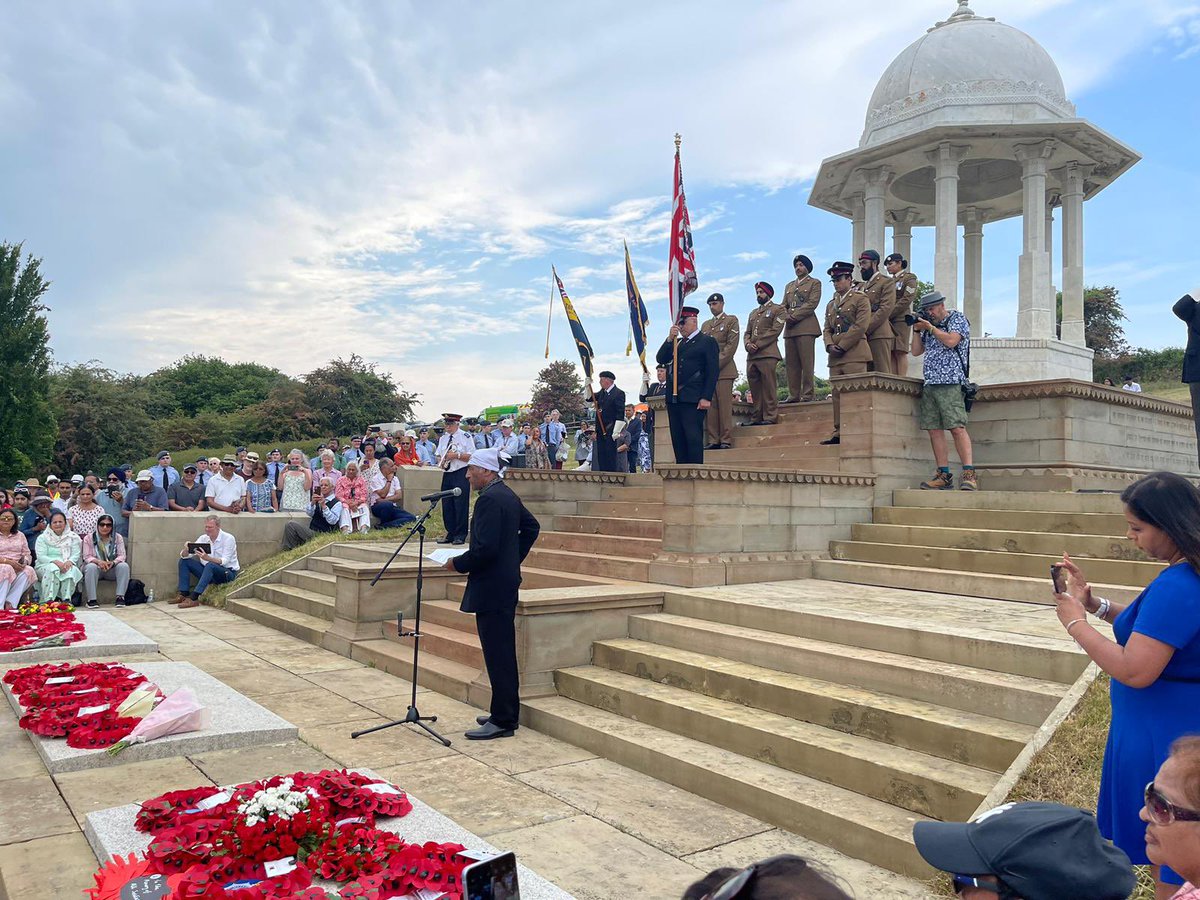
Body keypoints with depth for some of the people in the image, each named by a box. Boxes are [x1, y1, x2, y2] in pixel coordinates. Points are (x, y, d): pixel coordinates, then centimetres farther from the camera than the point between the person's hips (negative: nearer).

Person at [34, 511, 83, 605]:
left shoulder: (72, 537, 13)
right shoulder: (42, 538, 8)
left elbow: (76, 554, 2)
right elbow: (41, 556, -5)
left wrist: (69, 562, -22)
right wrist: (56, 562, -23)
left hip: (67, 565, 1)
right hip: (45, 566, -1)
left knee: (72, 570, -34)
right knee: (53, 569, -36)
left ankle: (66, 599, -36)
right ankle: (48, 600, -39)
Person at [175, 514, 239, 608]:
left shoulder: (228, 538, -13)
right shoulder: (203, 538, 3)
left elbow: (224, 561, -23)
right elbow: (184, 556, -1)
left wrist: (208, 558, -40)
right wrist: (186, 549, -26)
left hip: (228, 573, -7)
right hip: (208, 572, 7)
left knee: (210, 565, -37)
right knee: (183, 561, -2)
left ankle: (193, 598, -38)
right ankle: (184, 595, -8)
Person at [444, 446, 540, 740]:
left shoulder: (489, 499, -18)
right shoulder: (507, 495, 12)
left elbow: (485, 548, -25)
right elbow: (531, 526, 23)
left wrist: (458, 564, -10)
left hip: (491, 586, -11)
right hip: (507, 579, 11)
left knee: (498, 655, -4)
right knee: (503, 653, 16)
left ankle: (502, 721, 2)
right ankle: (506, 712, 25)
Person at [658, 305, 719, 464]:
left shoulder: (708, 341, 2)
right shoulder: (677, 343, 22)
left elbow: (713, 371, -6)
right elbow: (661, 359, 10)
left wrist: (706, 398, -14)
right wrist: (670, 339, -2)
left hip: (693, 399, -6)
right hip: (673, 398, 7)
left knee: (693, 438, -9)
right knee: (677, 440, 6)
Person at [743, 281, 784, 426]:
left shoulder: (777, 309, 6)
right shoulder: (753, 313, 27)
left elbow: (775, 330, -6)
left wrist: (758, 344, -12)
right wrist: (748, 344, -1)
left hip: (767, 354, -6)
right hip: (751, 355, 6)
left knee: (769, 387, -8)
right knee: (755, 387, 4)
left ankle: (769, 417, -8)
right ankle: (757, 417, 7)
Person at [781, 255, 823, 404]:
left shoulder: (814, 283, 8)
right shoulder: (789, 286, 27)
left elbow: (812, 304, -6)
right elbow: (784, 305, 19)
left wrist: (794, 316, -11)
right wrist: (786, 317, -3)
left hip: (806, 327, -6)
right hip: (790, 329, 6)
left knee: (807, 363, -10)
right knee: (791, 364, 1)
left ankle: (807, 395, -11)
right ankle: (793, 395, 1)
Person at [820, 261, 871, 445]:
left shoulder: (860, 299, 2)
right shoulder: (831, 304, 23)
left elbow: (861, 326, -9)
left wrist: (842, 346, -11)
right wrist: (829, 345, -2)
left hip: (854, 353, -6)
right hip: (835, 356, 7)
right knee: (837, 394, 3)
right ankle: (838, 432, 3)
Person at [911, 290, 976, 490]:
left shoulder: (957, 318, 4)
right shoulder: (928, 325, 22)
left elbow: (951, 341, -12)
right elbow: (916, 351, 19)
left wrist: (930, 327, -5)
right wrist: (916, 330, 10)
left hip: (950, 383, -7)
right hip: (929, 384, 7)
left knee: (957, 428, -15)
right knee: (934, 429, 1)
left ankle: (969, 474, -18)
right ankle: (944, 476, 2)